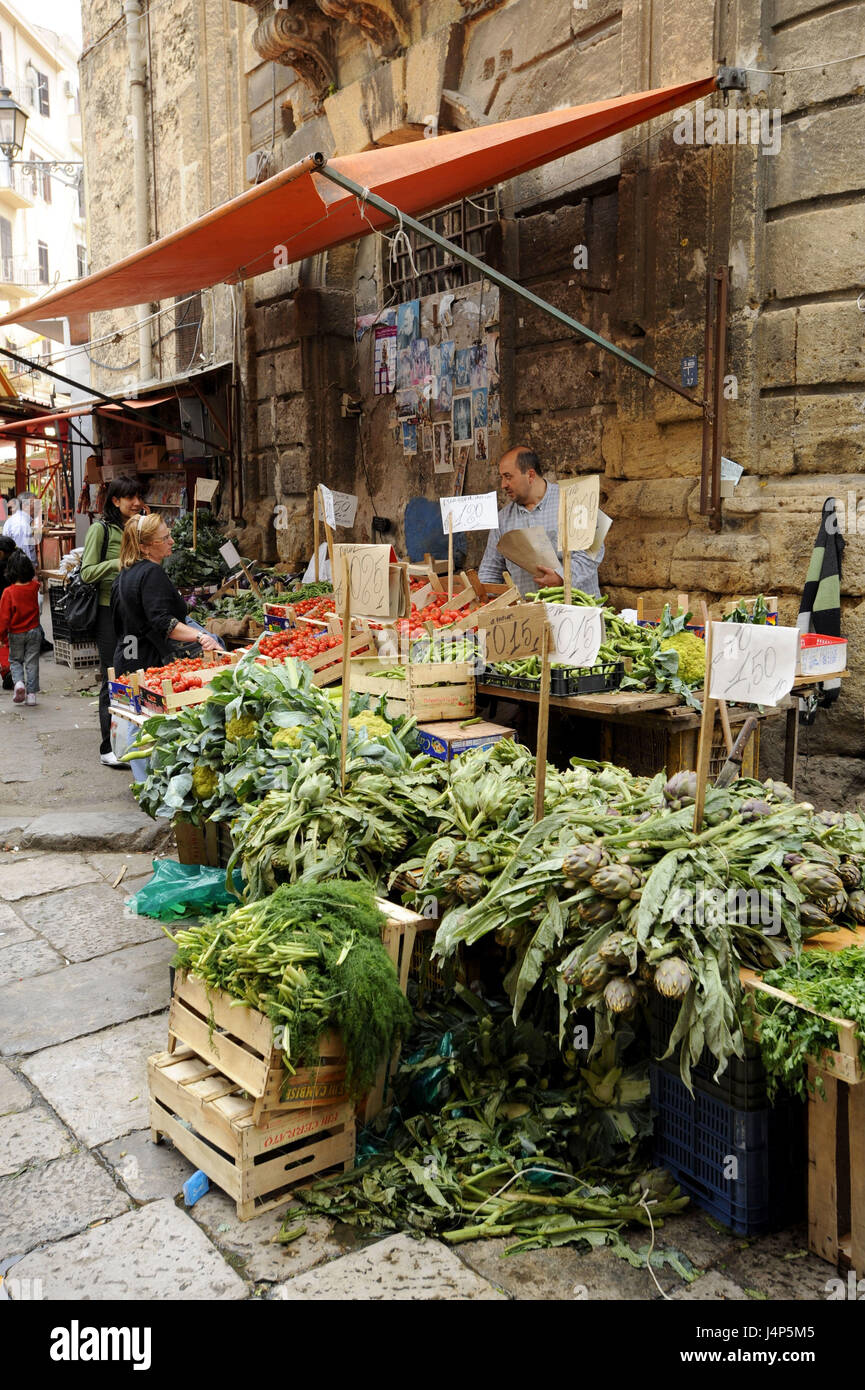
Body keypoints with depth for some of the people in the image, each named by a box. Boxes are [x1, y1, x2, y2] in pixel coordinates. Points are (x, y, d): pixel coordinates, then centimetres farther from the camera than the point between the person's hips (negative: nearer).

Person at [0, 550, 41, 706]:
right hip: (33, 631, 2)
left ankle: (19, 682, -8)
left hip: (16, 634, -2)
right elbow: (35, 579, 20)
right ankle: (31, 694, 6)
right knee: (32, 662, 8)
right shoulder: (34, 587, -8)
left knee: (15, 660, 17)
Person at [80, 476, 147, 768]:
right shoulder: (101, 529, -4)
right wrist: (119, 563, -23)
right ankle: (108, 747, 7)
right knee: (113, 680, -2)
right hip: (111, 611, -5)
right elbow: (87, 572, -10)